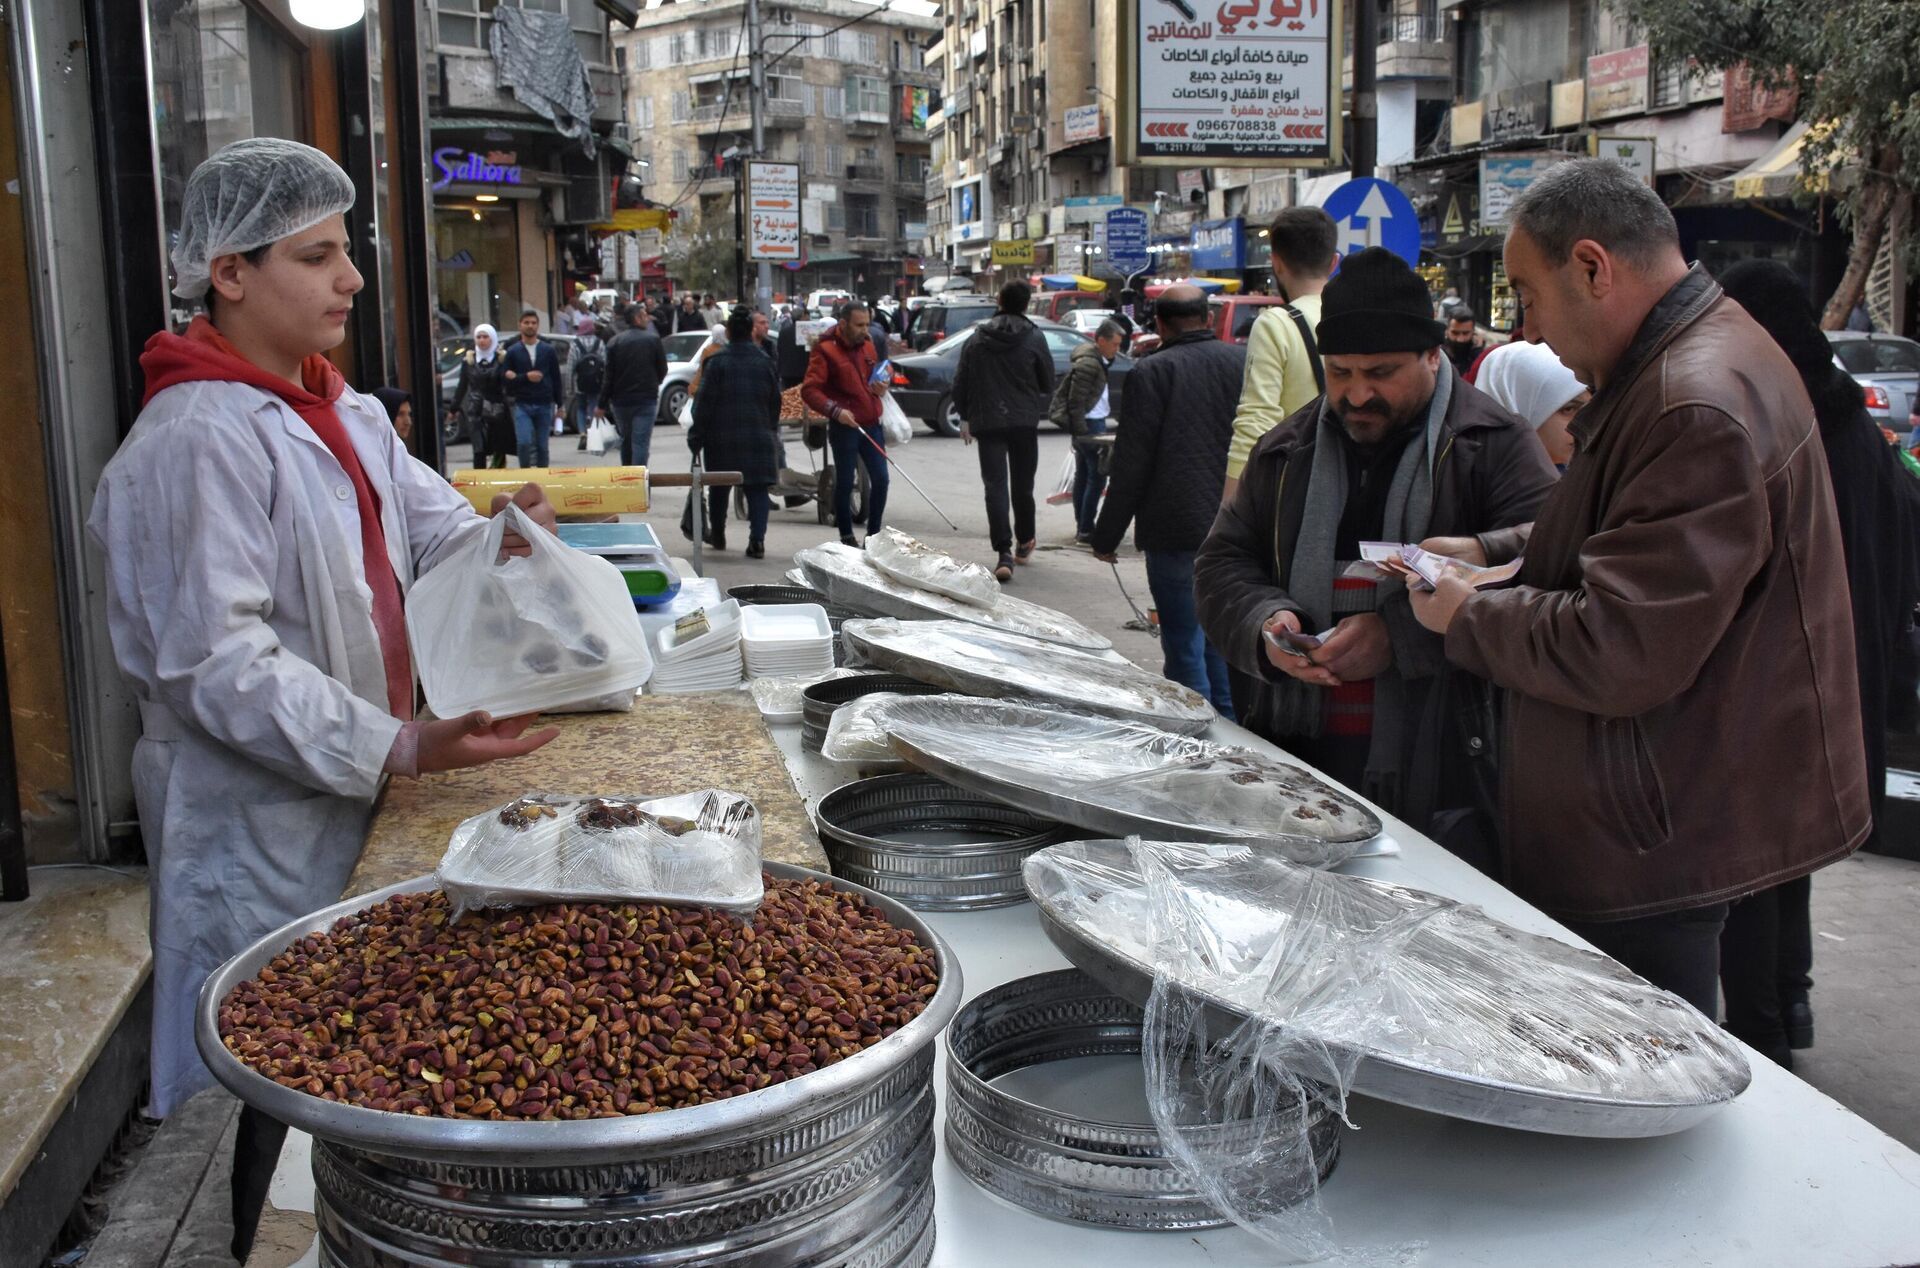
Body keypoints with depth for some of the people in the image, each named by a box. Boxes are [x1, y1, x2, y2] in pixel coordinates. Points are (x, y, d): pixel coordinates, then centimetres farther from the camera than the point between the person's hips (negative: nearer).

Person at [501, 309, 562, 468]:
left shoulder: (548, 350, 8)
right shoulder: (512, 351, 5)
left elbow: (556, 379, 9)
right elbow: (504, 377, -1)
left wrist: (559, 406, 7)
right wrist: (526, 377, -15)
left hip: (544, 405, 1)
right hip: (521, 405, -1)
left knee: (542, 446, 5)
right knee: (524, 442, -15)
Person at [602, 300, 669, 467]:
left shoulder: (615, 342, 0)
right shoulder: (653, 340, -5)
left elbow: (608, 375, -3)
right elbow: (663, 371, 0)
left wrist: (603, 403, 1)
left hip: (620, 400, 3)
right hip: (646, 399, -3)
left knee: (626, 440, 18)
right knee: (641, 442, -4)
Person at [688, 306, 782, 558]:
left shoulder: (717, 362, -8)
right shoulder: (765, 362, 1)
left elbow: (704, 402, -8)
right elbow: (775, 400, 7)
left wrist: (696, 437, -2)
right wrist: (771, 431, 18)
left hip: (722, 437, -1)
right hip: (759, 437, 1)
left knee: (719, 488, 15)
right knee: (757, 488, 0)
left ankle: (717, 535, 29)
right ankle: (757, 540, -11)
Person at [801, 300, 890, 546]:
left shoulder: (867, 346, 12)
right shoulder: (826, 350, -10)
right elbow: (809, 390, -15)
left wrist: (879, 386, 4)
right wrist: (835, 410, -27)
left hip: (871, 424, 6)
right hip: (844, 427, -6)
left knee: (880, 479, 4)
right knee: (845, 483, 3)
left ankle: (873, 533, 15)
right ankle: (847, 537, 14)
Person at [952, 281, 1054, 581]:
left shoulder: (976, 339, 4)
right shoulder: (1034, 338, -4)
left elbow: (960, 382, 6)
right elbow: (1048, 383, 1)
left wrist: (965, 417, 17)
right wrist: (1038, 409, 19)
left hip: (987, 421, 1)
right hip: (1024, 421, -1)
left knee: (995, 486, -3)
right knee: (1022, 485, 14)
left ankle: (1004, 553, -16)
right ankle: (1024, 544, 27)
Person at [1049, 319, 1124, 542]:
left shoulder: (1099, 361, 14)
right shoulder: (1087, 364, -17)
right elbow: (1075, 402, -19)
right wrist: (1082, 434, -19)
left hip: (1095, 422, 11)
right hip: (1089, 424, -11)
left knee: (1083, 474, 13)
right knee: (1097, 476, -10)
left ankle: (1081, 527, 20)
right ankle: (1085, 530, -8)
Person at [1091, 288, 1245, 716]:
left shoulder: (1151, 372, -8)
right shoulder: (1243, 361, 6)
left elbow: (1130, 467, -10)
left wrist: (1106, 536, -2)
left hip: (1176, 532, -5)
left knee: (1184, 639, 2)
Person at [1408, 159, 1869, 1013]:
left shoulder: (1698, 408, -27)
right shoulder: (1692, 360, 9)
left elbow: (1620, 655, -28)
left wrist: (1467, 618, -12)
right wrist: (1491, 553, 9)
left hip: (1658, 843, -11)